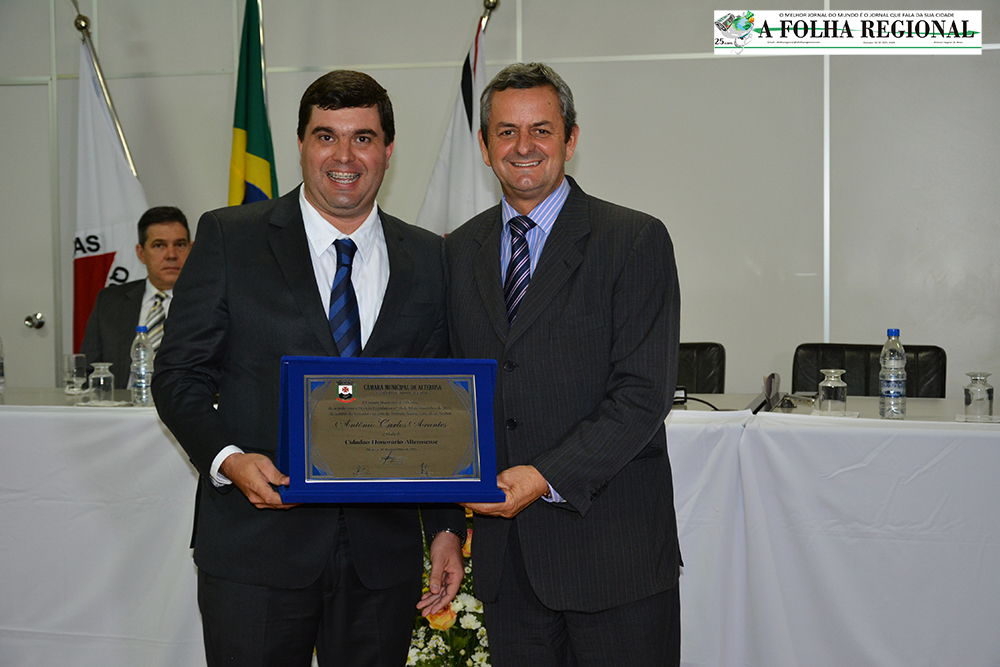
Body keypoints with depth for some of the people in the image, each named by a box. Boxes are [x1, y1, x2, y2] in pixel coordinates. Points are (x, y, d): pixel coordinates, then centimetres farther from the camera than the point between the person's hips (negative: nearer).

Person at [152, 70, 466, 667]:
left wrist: (446, 528, 3)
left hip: (383, 554, 2)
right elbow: (179, 375, 0)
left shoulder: (430, 260, 7)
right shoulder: (229, 238, 1)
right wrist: (228, 458, -18)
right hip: (256, 551, -2)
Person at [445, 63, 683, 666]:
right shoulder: (459, 252, 11)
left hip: (611, 544, -4)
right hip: (504, 545, 4)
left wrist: (548, 477, -21)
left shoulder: (636, 241, -5)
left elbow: (645, 392, -12)